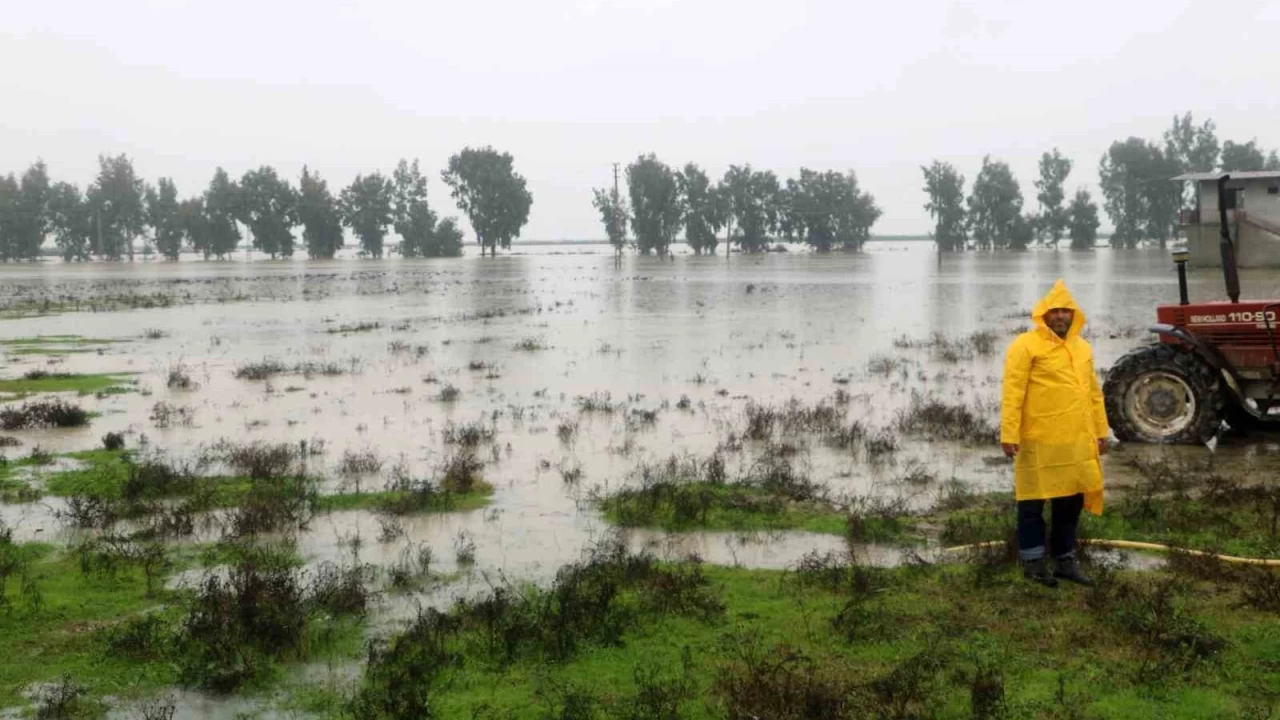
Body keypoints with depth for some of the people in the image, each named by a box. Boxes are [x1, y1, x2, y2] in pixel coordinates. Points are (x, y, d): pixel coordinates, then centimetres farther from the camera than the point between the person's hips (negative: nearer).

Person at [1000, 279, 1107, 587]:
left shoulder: (1082, 347, 15)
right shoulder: (1026, 346, -8)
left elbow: (1093, 392, 19)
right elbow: (1013, 393, -13)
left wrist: (1100, 430, 16)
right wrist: (1009, 434, -18)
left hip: (1076, 441, 7)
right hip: (1039, 441, -7)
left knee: (1071, 500, 12)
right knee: (1034, 502, 3)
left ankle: (1065, 559, 24)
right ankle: (1033, 562, 13)